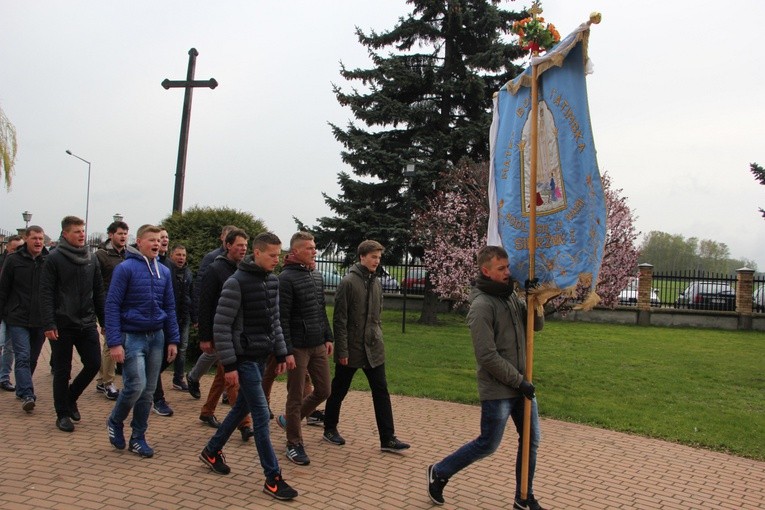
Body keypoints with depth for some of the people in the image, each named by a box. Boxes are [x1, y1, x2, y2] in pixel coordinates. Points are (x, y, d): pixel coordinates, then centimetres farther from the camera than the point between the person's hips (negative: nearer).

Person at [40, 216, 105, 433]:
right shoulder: (54, 259, -6)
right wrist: (49, 324, -16)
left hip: (87, 323, 4)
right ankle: (63, 414, 18)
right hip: (63, 324, -4)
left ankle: (71, 397, 28)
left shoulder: (91, 259, 9)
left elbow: (99, 292, 13)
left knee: (94, 364, 3)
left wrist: (103, 320, 10)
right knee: (62, 370, 5)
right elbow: (46, 293, -9)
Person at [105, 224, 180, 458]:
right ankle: (115, 422, 16)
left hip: (156, 337, 5)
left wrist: (172, 340, 8)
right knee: (136, 386, -12)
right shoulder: (126, 268, -8)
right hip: (132, 336, -5)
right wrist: (114, 342, -16)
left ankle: (138, 437, 22)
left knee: (148, 390, 8)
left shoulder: (164, 271, 8)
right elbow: (112, 305, -10)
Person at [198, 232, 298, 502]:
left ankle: (212, 451, 38)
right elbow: (221, 326, -16)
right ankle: (273, 478, 3)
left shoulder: (273, 281, 7)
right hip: (244, 358, -8)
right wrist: (229, 365, -17)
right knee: (261, 414, -6)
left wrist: (282, 353, 13)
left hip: (261, 357, 8)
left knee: (242, 406, 18)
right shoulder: (236, 283, -16)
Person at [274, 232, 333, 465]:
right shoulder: (286, 278, -13)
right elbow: (282, 318, -17)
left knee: (323, 391, 13)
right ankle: (294, 444, 17)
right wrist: (287, 350, -19)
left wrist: (328, 337, 14)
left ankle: (289, 419, 33)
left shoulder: (317, 277, 11)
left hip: (318, 346, 8)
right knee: (296, 397, 3)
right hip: (298, 347, -8)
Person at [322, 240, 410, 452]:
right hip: (351, 349, -6)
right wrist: (342, 350, -16)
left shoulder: (376, 283, 9)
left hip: (373, 349, 6)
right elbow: (339, 319, -15)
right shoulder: (348, 282, -13)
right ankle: (330, 429, 28)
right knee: (339, 391, 11)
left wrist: (378, 339, 13)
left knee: (381, 392, 3)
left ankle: (388, 438, 6)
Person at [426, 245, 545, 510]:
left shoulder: (511, 296, 7)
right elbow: (487, 356, -22)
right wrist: (519, 381, -17)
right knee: (488, 445, 3)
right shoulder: (482, 306, -19)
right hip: (497, 390, -8)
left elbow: (537, 325, 10)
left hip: (521, 385, 8)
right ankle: (439, 473, 22)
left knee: (531, 441, 11)